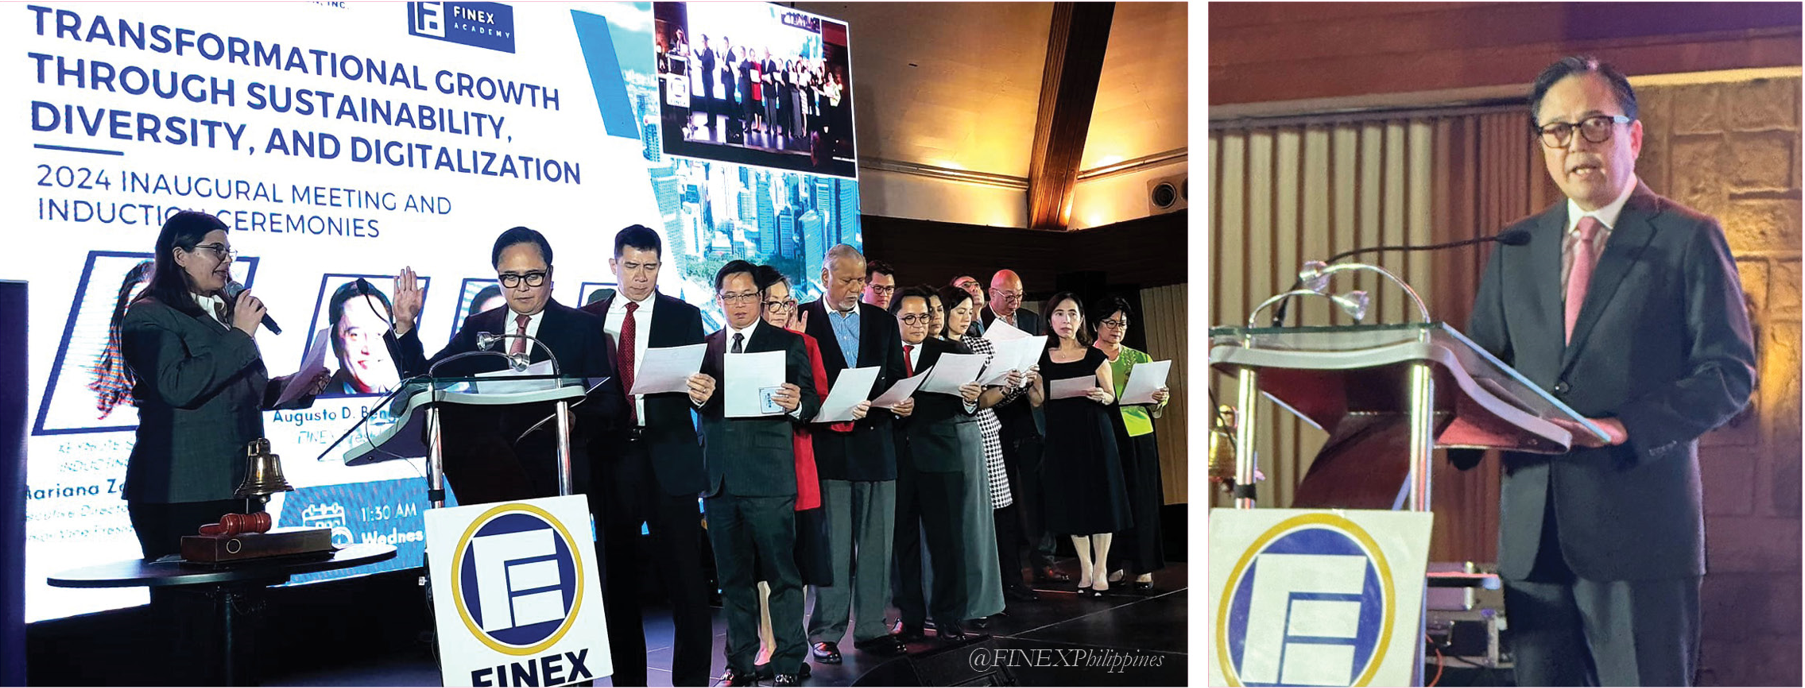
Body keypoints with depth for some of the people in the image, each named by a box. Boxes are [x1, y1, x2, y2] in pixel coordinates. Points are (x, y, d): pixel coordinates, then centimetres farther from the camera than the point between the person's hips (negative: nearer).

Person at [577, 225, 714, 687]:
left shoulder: (684, 317, 6)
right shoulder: (588, 319, 10)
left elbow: (697, 383, 1)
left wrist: (702, 390, -22)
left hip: (668, 461, -2)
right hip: (611, 460, 2)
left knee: (686, 576, -2)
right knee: (618, 578, 9)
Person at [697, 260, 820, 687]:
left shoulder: (788, 343, 4)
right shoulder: (706, 347, 14)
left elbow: (811, 402, -2)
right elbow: (699, 407, 10)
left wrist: (797, 404, -23)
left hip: (769, 475, -4)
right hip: (720, 476, 4)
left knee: (782, 574, -2)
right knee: (732, 578, 11)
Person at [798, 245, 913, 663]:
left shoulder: (883, 322, 14)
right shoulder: (803, 319, 1)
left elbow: (897, 380, 14)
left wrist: (904, 404, -7)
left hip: (876, 444, 4)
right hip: (827, 446, -4)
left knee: (877, 544, 6)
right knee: (831, 546, -1)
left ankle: (872, 629, 15)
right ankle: (825, 633, 8)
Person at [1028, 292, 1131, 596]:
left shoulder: (1095, 357, 0)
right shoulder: (1041, 358, 5)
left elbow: (1112, 398, 3)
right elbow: (1038, 401, 7)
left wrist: (1100, 396, -18)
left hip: (1093, 434, -2)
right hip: (1060, 435, 2)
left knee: (1099, 498, -1)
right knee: (1071, 501, 6)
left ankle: (1100, 568, 11)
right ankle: (1085, 568, 18)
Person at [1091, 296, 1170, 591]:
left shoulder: (1140, 359, 11)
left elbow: (1154, 408, 12)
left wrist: (1160, 399, -10)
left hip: (1137, 437, 1)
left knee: (1140, 499, -1)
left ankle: (1144, 567, 5)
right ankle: (1115, 564, 13)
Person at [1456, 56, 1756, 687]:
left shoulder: (1688, 239, 2)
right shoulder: (1515, 249, 15)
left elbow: (1730, 371, -4)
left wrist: (1627, 427, -18)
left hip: (1640, 523, -4)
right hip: (1534, 532, 4)